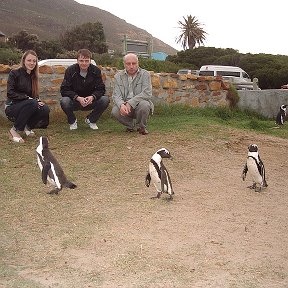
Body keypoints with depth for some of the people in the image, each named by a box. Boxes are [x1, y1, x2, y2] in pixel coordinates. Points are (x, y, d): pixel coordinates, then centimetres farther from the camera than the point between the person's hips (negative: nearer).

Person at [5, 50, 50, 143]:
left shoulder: (33, 76, 11)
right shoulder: (14, 73, -7)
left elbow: (35, 95, 11)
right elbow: (10, 93, -16)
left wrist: (38, 100, -13)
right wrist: (28, 98, -25)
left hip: (25, 108, 5)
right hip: (12, 109, -5)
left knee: (45, 109, -24)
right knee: (32, 103, -35)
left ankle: (27, 126, 2)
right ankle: (14, 130, -21)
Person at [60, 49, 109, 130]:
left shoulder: (96, 71, -7)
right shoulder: (70, 70, -12)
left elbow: (100, 89, -9)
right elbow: (64, 90, -17)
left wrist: (92, 97, -31)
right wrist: (78, 98, -32)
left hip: (90, 101, 2)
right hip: (74, 101, -2)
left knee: (105, 100, -25)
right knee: (64, 101, -34)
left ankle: (91, 120, 3)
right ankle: (72, 121, -1)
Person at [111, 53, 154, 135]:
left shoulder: (145, 74, -5)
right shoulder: (118, 76, 3)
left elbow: (147, 93, -17)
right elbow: (116, 95, -5)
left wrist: (130, 103, -29)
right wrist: (121, 105, -30)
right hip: (125, 106, 2)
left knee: (144, 105, -34)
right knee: (115, 111, -27)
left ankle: (142, 127, -2)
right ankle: (130, 125, 6)